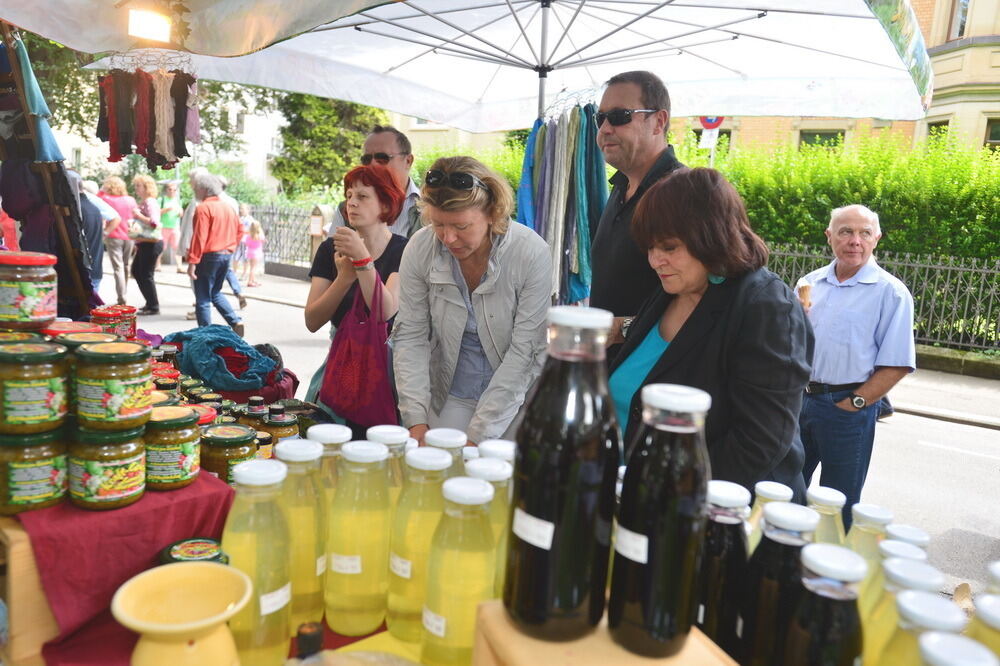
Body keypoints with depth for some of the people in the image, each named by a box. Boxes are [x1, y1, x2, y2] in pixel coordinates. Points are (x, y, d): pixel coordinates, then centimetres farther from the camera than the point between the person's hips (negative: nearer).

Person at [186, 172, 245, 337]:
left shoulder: (203, 208, -12)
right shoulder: (228, 207, 10)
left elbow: (199, 237, -18)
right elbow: (238, 232, 16)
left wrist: (192, 262, -17)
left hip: (209, 256, -8)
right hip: (226, 255, 8)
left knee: (203, 299, 2)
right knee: (215, 293, 22)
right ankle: (236, 321, 7)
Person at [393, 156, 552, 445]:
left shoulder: (532, 253, -21)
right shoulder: (420, 248, -13)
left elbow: (524, 349, -19)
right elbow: (410, 337, -8)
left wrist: (477, 433, -20)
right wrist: (416, 420, -17)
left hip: (516, 396, -2)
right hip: (449, 396, 2)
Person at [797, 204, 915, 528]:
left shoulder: (891, 292, -7)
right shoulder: (809, 283, 7)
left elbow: (896, 365, -11)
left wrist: (853, 405, -13)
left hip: (848, 407, -5)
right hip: (799, 400, 5)